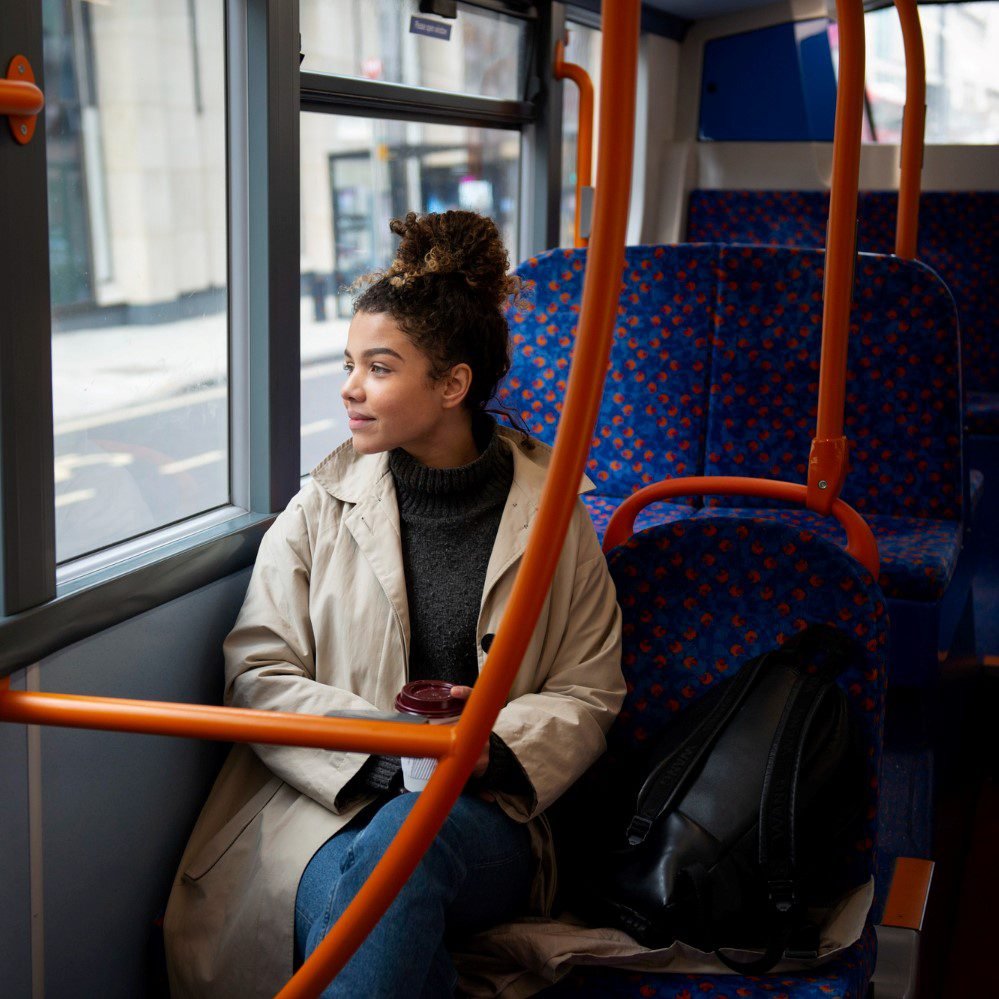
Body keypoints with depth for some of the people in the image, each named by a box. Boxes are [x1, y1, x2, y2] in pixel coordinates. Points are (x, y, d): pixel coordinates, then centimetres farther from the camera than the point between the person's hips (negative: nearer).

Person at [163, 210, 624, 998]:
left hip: (485, 821, 0)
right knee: (350, 899, -36)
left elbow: (586, 695, 9)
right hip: (326, 804, 0)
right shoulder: (324, 506, 9)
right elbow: (257, 675, 3)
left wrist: (492, 748, -12)